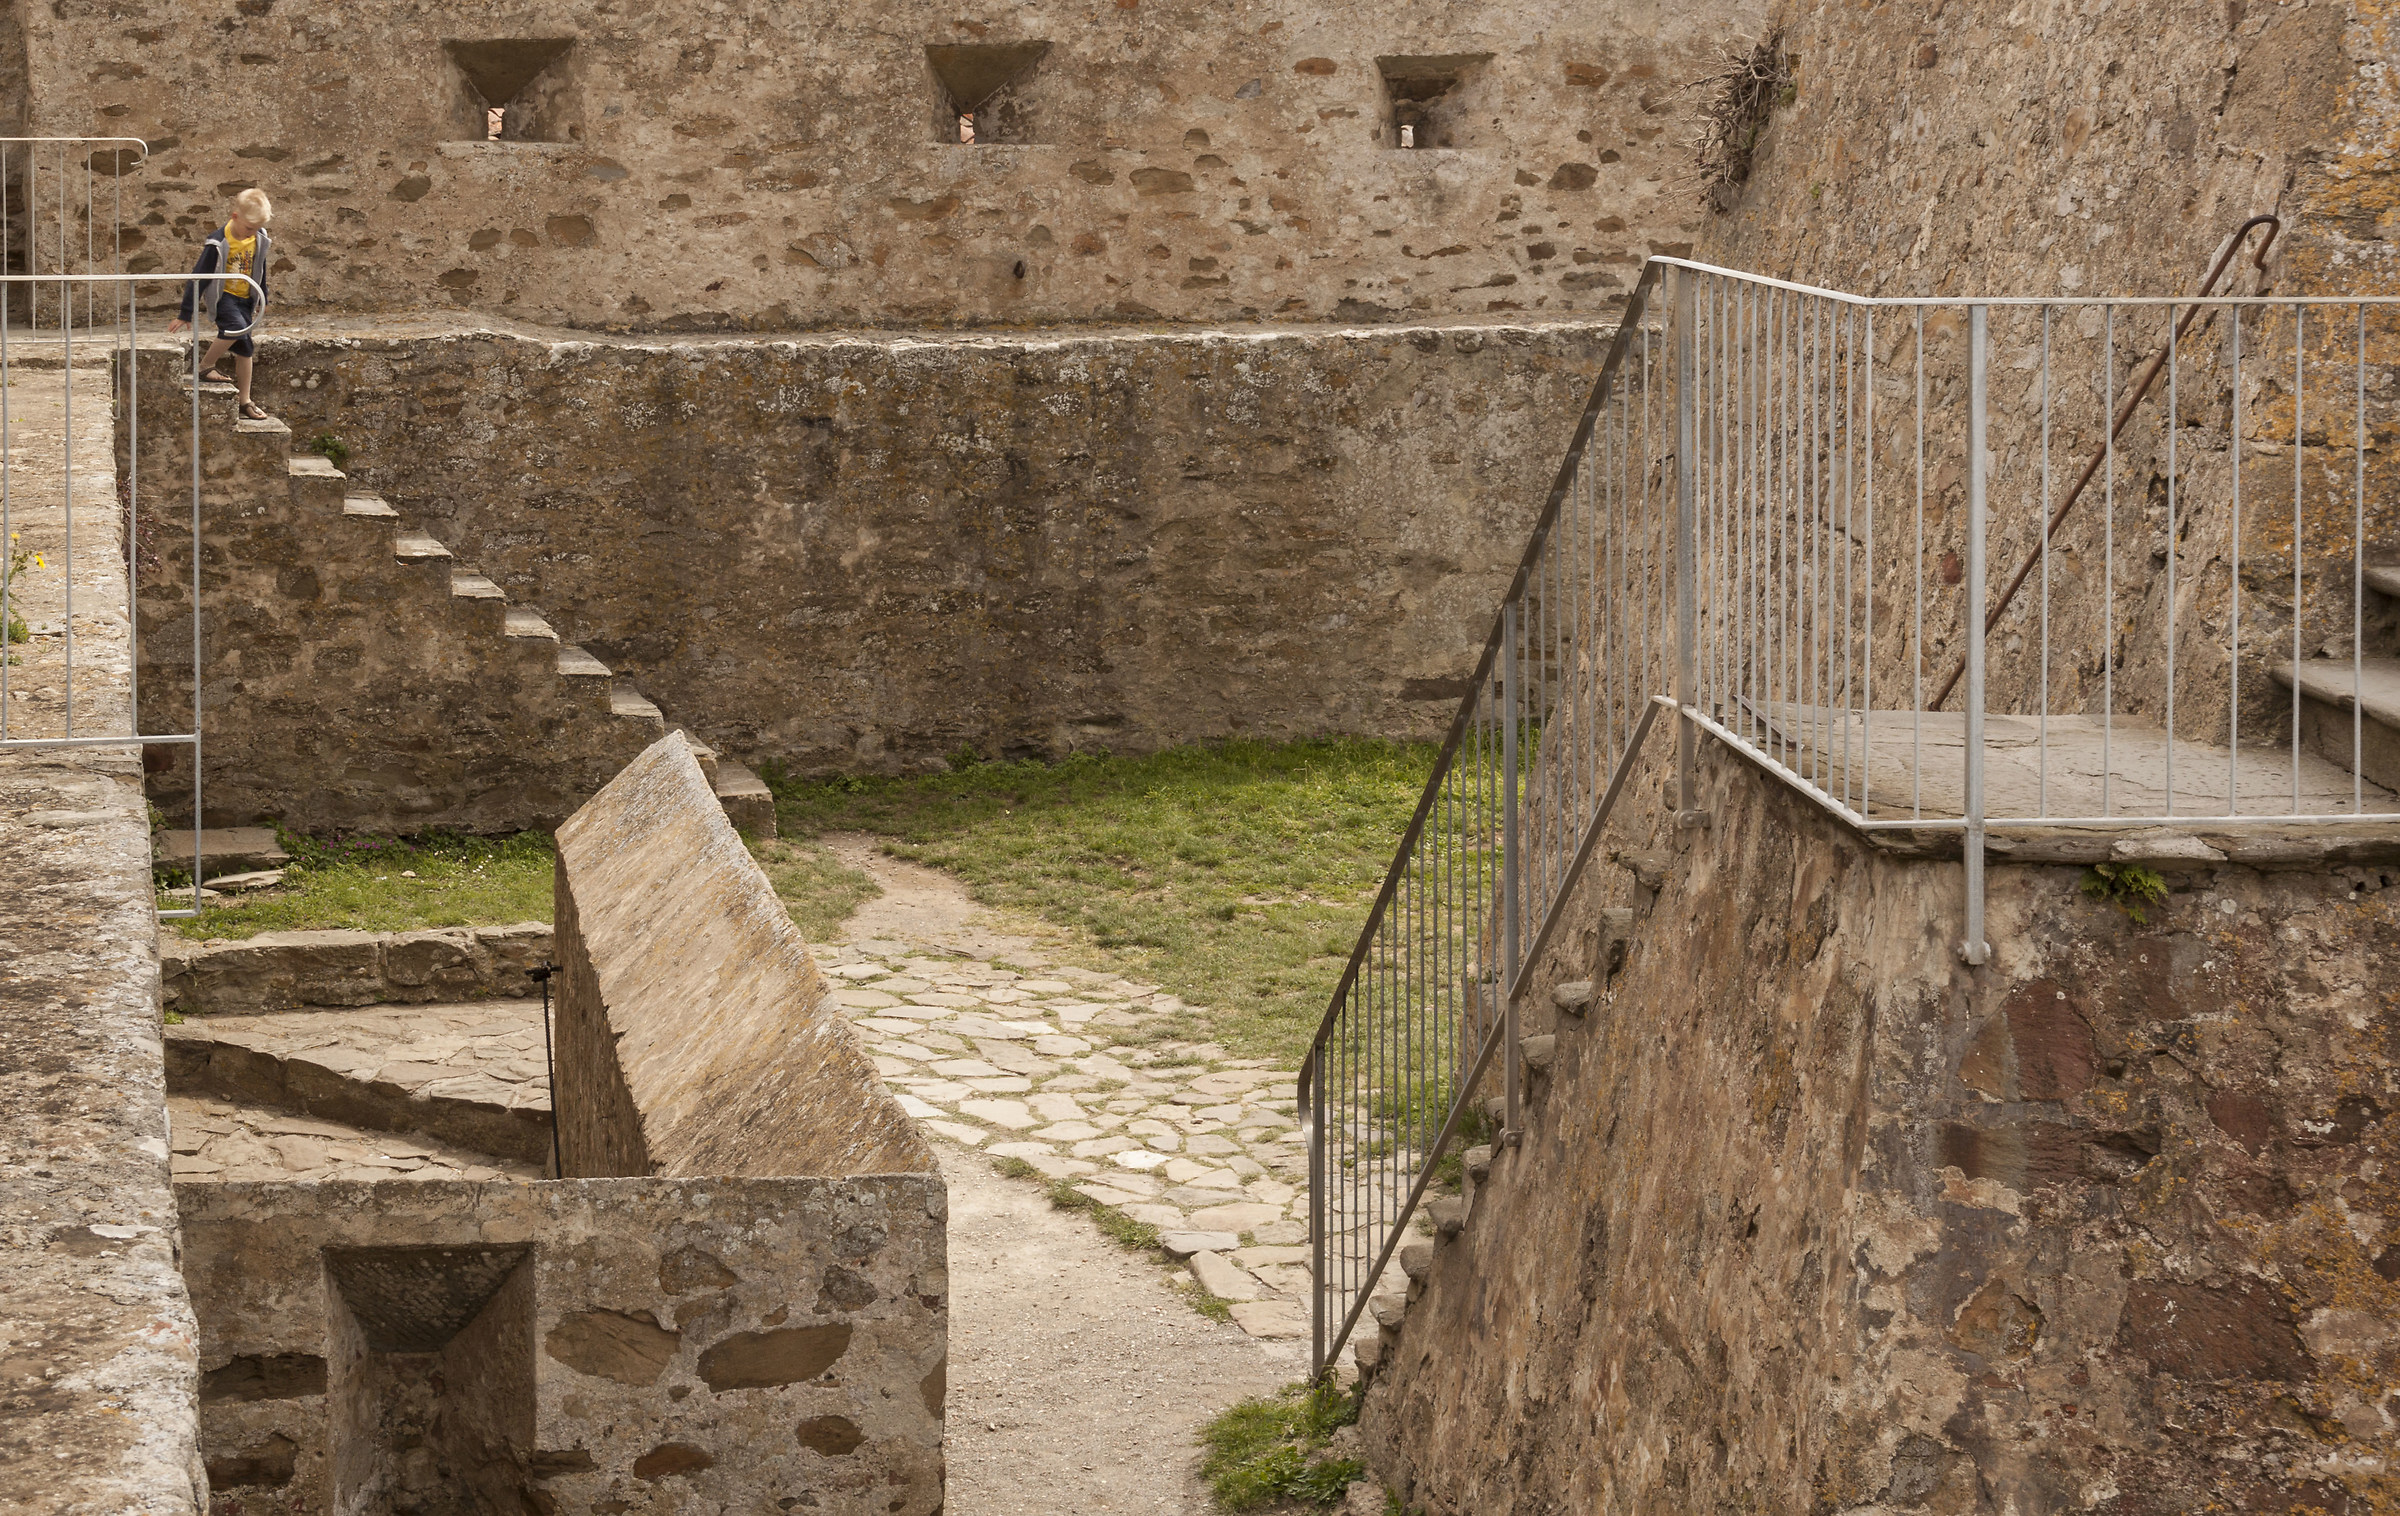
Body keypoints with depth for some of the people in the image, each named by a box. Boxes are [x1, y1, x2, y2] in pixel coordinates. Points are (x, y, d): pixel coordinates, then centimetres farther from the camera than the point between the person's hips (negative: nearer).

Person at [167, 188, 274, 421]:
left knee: (245, 349, 6)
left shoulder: (259, 238, -2)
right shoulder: (219, 243, -20)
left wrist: (262, 299, 26)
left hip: (245, 298, 6)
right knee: (237, 326, -33)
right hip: (222, 295, -6)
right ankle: (206, 367, -16)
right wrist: (185, 315, -16)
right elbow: (199, 277, -17)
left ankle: (245, 402, 14)